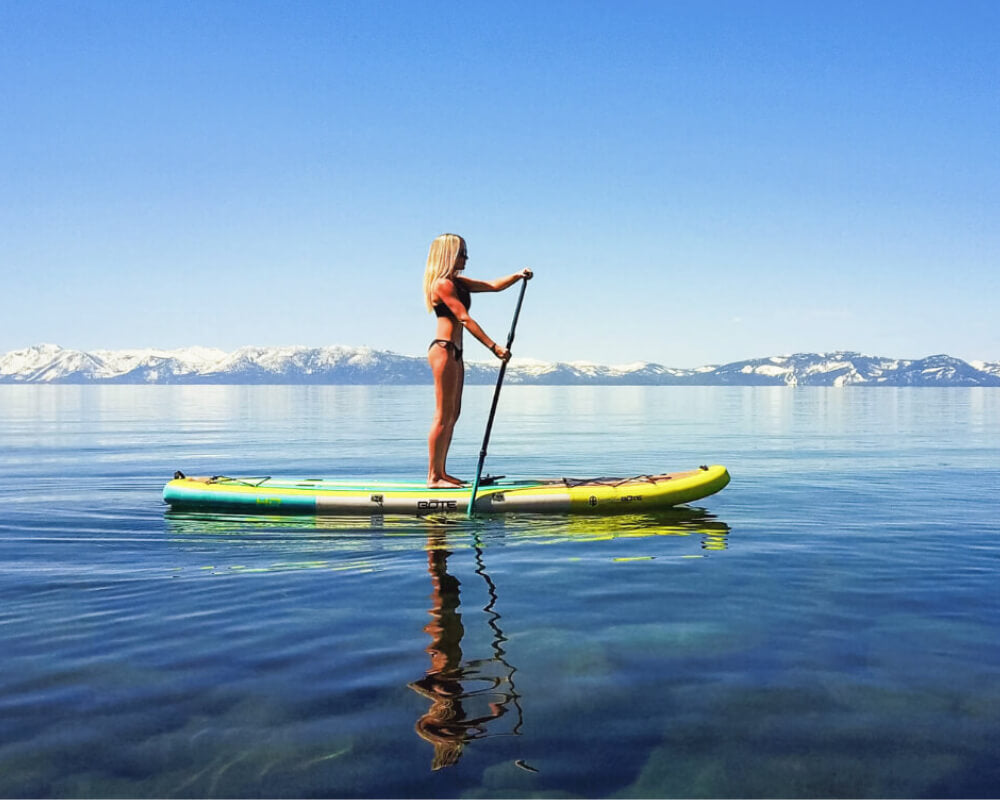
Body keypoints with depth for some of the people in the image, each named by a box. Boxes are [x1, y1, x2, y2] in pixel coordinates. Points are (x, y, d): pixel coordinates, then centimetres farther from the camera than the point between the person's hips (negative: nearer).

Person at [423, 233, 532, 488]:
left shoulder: (457, 282, 19)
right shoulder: (442, 284, -11)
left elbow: (493, 286, 19)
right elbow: (464, 319, -18)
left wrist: (518, 276, 1)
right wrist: (493, 346, -21)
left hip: (454, 353, 10)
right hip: (444, 351, -10)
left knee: (453, 414, 11)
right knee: (443, 415, -9)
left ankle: (440, 472, 16)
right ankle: (433, 477, -6)